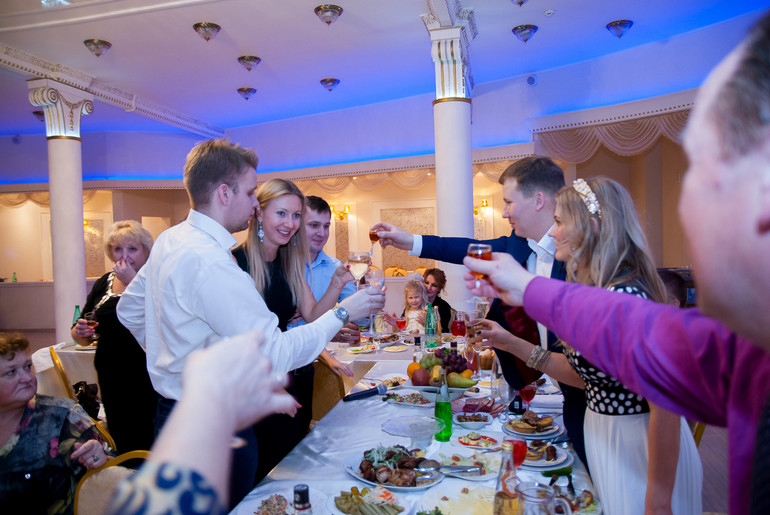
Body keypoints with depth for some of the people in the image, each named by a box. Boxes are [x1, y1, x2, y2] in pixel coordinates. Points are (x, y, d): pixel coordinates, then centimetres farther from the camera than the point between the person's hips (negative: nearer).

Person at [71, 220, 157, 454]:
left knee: (152, 445, 0)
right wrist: (80, 333, -5)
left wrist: (132, 283, -21)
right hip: (111, 380, 6)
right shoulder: (103, 283, 9)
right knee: (122, 445, 18)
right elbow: (83, 337, 17)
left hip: (148, 379, -5)